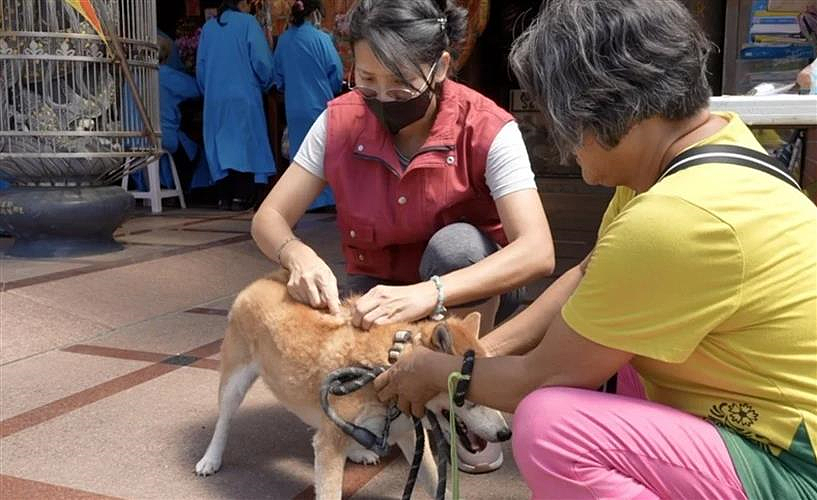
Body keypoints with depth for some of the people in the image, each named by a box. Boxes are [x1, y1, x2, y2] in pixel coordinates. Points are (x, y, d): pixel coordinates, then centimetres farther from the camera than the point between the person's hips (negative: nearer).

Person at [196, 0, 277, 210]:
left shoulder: (208, 27, 8)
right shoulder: (247, 22, -5)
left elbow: (200, 65, 12)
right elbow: (261, 60, -8)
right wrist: (264, 84, 9)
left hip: (214, 98, 4)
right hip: (243, 97, -4)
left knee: (221, 145, 9)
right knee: (244, 143, 0)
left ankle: (224, 196, 10)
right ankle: (241, 196, -5)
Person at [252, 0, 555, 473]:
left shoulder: (487, 130, -24)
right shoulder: (340, 122, -15)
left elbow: (537, 252, -35)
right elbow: (269, 218, -11)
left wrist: (430, 293, -49)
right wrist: (298, 254, -36)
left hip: (464, 291, -1)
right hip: (376, 287, 1)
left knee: (455, 243, -35)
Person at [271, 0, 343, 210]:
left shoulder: (283, 41, 2)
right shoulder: (321, 39, -11)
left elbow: (278, 76, 11)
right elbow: (336, 73, -7)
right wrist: (330, 90, 12)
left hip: (294, 108, 4)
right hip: (319, 105, -4)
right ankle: (326, 198, 10)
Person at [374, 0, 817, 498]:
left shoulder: (673, 220, -30)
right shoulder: (710, 138, -1)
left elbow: (546, 377, -17)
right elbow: (589, 277, 9)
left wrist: (438, 372, 0)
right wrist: (483, 351, 4)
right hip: (761, 422, 10)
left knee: (549, 425, -27)